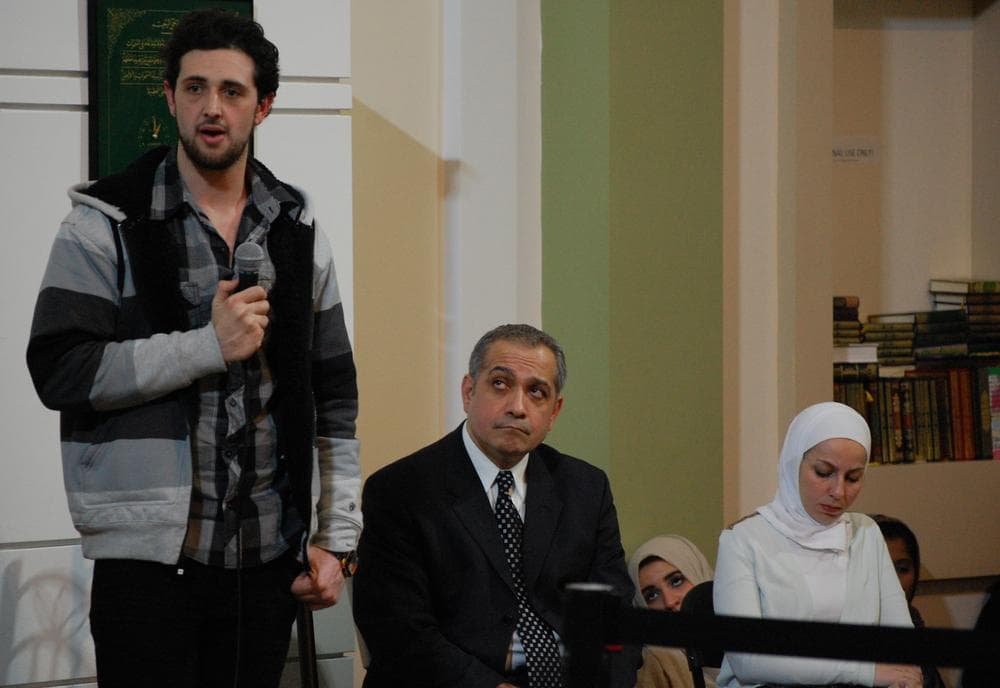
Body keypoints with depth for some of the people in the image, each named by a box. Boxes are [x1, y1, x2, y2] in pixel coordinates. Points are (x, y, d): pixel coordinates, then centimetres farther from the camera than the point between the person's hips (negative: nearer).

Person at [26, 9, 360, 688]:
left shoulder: (297, 231, 10)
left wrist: (336, 540, 6)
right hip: (151, 557, -4)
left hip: (268, 558, 4)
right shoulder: (107, 224, -2)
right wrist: (209, 345, -16)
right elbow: (59, 371, -11)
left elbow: (335, 400, 13)